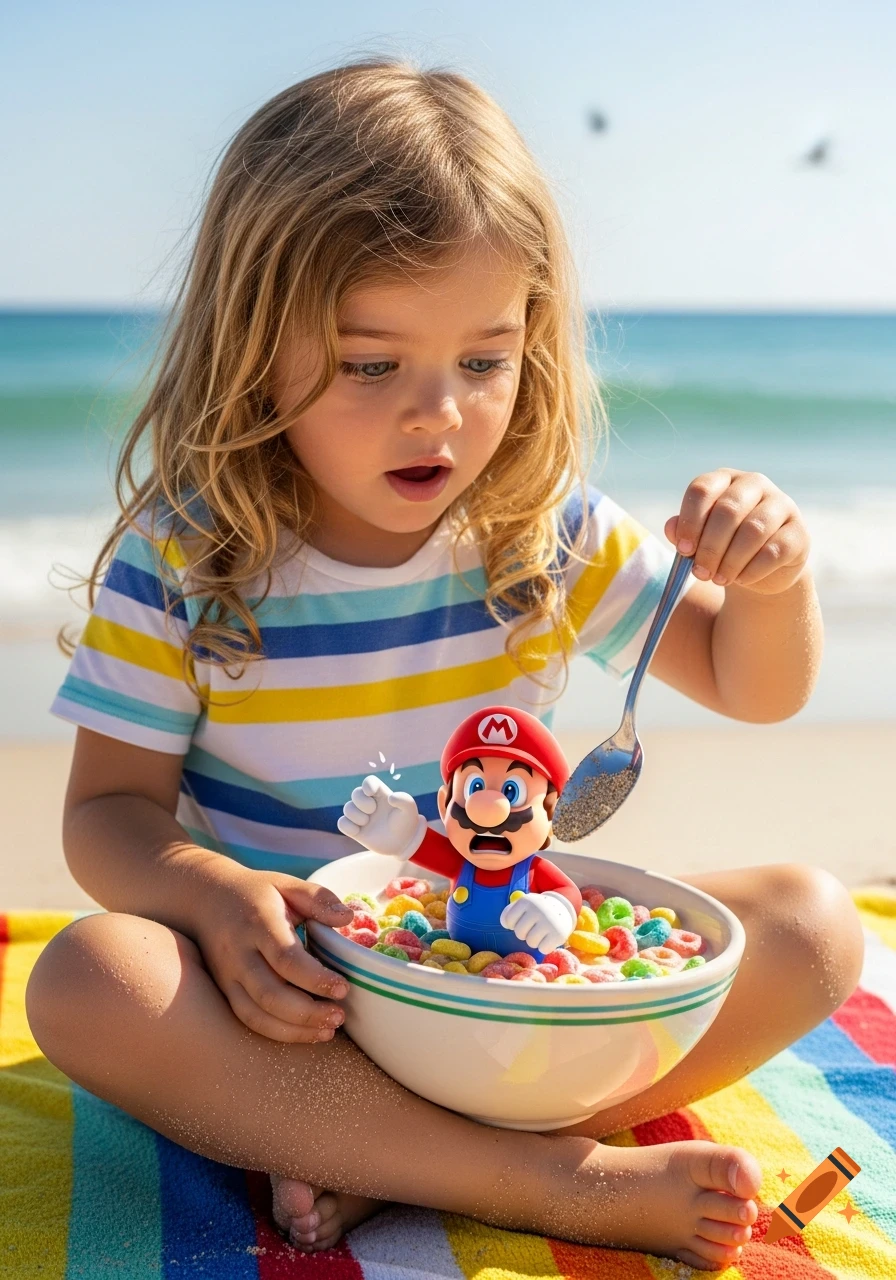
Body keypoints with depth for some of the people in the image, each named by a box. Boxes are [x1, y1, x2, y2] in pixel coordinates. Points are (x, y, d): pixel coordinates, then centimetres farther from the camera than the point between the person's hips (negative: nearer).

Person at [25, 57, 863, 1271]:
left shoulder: (548, 535, -5)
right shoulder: (181, 561, -12)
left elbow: (753, 688, 5)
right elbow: (111, 806, -8)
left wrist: (772, 580, -19)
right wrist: (216, 894, -31)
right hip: (296, 992, -2)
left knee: (812, 926, -14)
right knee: (86, 983, -32)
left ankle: (388, 1154, -23)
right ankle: (555, 1180, -28)